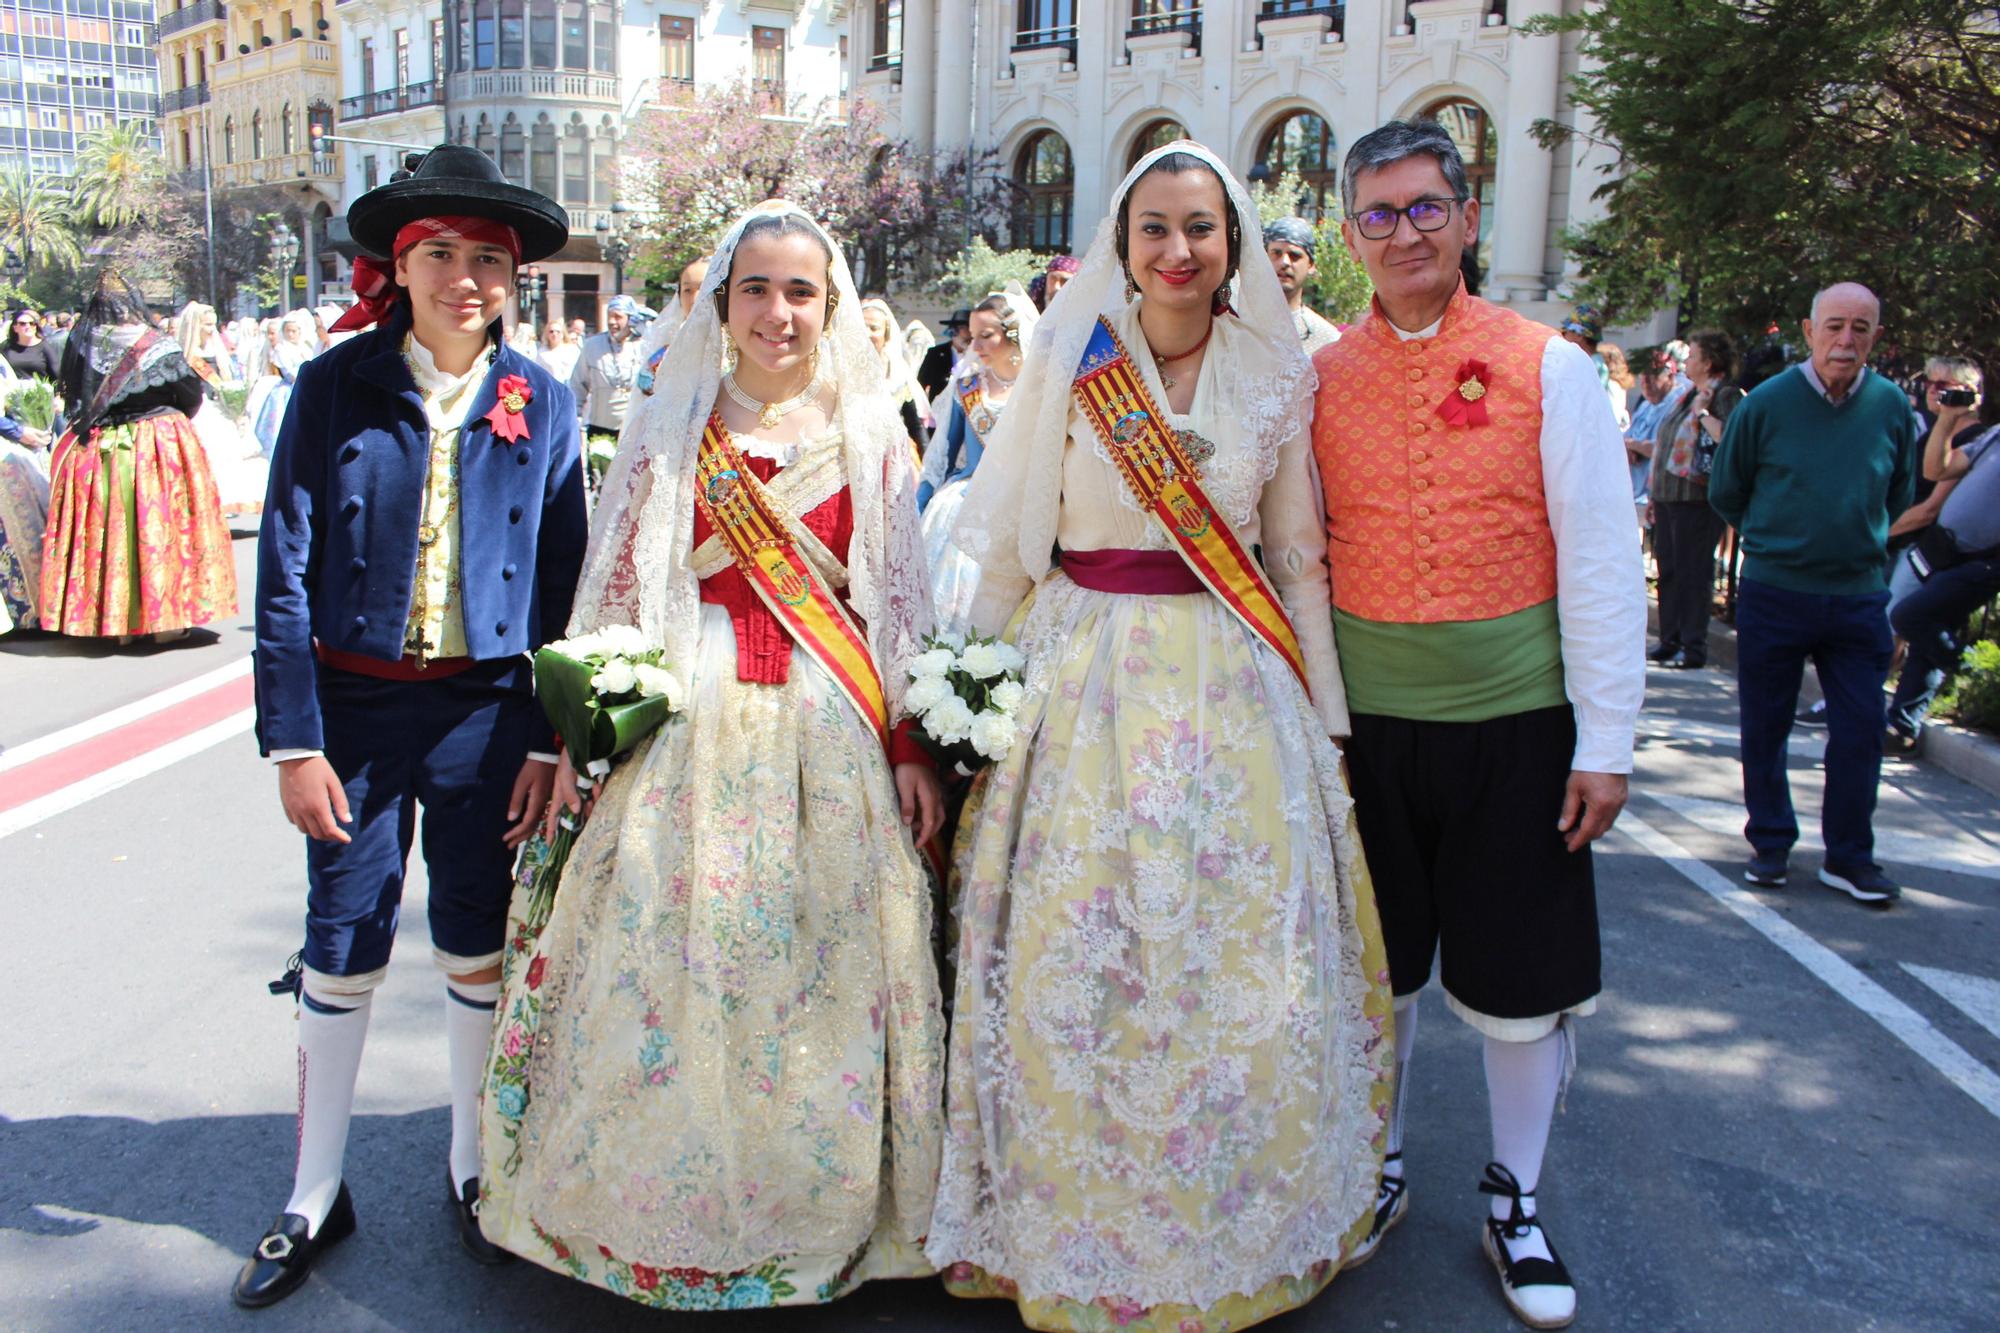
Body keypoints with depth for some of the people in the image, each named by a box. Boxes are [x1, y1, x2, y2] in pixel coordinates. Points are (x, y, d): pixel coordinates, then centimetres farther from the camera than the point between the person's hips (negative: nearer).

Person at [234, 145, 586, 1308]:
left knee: (479, 947, 11)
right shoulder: (336, 386, -3)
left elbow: (563, 583, 1)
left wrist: (550, 741, -3)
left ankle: (472, 1171, 32)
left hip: (485, 708, 1)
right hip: (355, 702, 0)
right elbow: (285, 568, -4)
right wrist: (294, 741, -9)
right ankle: (317, 1196, 27)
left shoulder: (542, 402, 0)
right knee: (343, 950, 8)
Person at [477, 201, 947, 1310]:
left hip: (834, 736, 0)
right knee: (676, 969, 3)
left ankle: (825, 1214, 25)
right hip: (691, 728, 0)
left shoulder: (869, 434, 6)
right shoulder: (665, 430, 5)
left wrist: (912, 746, 0)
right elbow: (613, 595, 6)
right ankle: (670, 1219, 23)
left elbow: (901, 600, 6)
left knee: (827, 976, 5)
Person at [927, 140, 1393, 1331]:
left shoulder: (1276, 373, 5)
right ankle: (1079, 1230, 22)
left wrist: (1325, 714, 9)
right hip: (1088, 684, -1)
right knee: (1078, 959, 3)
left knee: (1238, 959, 6)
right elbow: (1010, 543, 4)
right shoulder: (1070, 363, 1)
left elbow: (1299, 555, 10)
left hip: (1236, 693, 1)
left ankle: (1234, 1232, 26)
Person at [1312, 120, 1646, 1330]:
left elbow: (1602, 564, -3)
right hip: (1363, 724, 2)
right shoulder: (1318, 380, 2)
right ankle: (1381, 1170, 36)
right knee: (1374, 964, 14)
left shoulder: (1550, 368, -3)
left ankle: (1518, 1198, 31)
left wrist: (1606, 742, -6)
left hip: (1515, 724, -1)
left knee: (1523, 978, 9)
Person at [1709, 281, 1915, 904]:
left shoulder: (1892, 406, 1)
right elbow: (1726, 492, 7)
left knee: (1861, 730, 2)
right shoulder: (1767, 402, -7)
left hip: (1858, 596, 2)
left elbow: (1900, 496, 18)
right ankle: (1770, 843, 22)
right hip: (1773, 594, -2)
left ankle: (1849, 855, 15)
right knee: (1764, 727, 7)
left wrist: (1864, 544, 15)